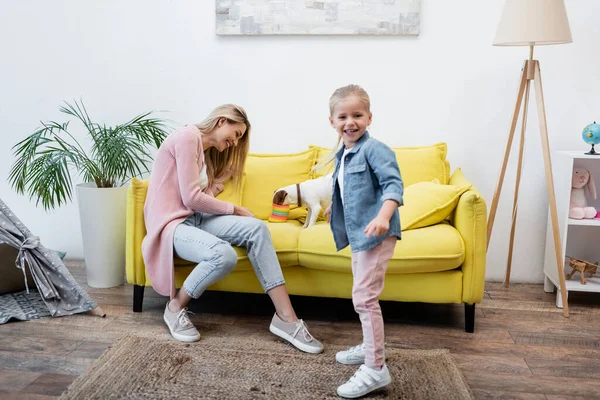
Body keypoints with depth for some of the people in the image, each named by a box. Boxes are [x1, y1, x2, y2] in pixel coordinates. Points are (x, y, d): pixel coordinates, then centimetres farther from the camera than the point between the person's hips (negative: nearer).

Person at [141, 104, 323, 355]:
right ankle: (175, 307, -7)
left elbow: (198, 197, 11)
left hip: (193, 218, 8)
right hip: (170, 223, -8)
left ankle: (286, 318, -19)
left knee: (256, 228, -18)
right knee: (224, 255, -36)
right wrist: (233, 209, -5)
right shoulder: (188, 136, -9)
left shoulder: (205, 150, 22)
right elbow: (191, 198, -16)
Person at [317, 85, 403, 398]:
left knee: (364, 297, -11)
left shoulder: (374, 149, -15)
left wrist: (383, 216, -40)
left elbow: (394, 183, -26)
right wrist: (335, 208, 43)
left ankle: (376, 369, -2)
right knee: (362, 295, 21)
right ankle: (370, 347, 38)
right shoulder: (342, 155, 14)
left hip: (376, 234, -10)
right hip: (358, 234, 10)